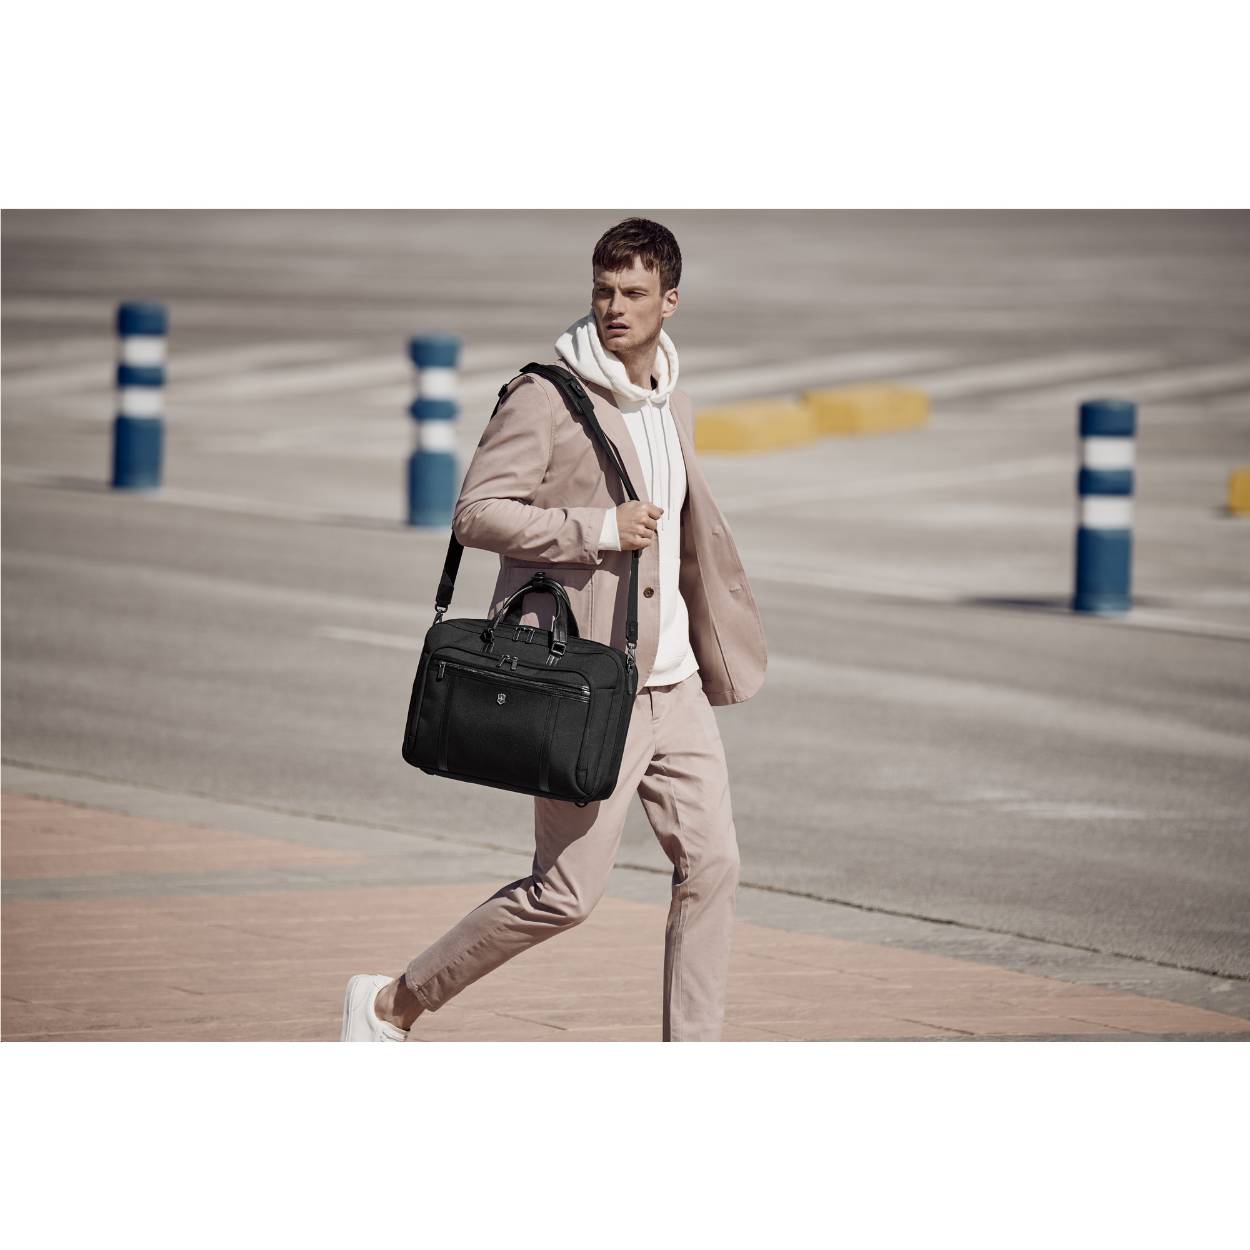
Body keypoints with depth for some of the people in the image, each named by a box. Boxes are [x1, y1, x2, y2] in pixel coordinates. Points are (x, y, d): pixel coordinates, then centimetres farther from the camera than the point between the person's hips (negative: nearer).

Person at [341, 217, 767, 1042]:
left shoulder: (675, 409, 13)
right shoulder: (546, 399, -11)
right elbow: (477, 513, -17)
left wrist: (720, 655, 25)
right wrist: (599, 529, -22)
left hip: (672, 685, 8)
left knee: (712, 865, 1)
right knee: (565, 893, -6)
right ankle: (393, 1005, 9)